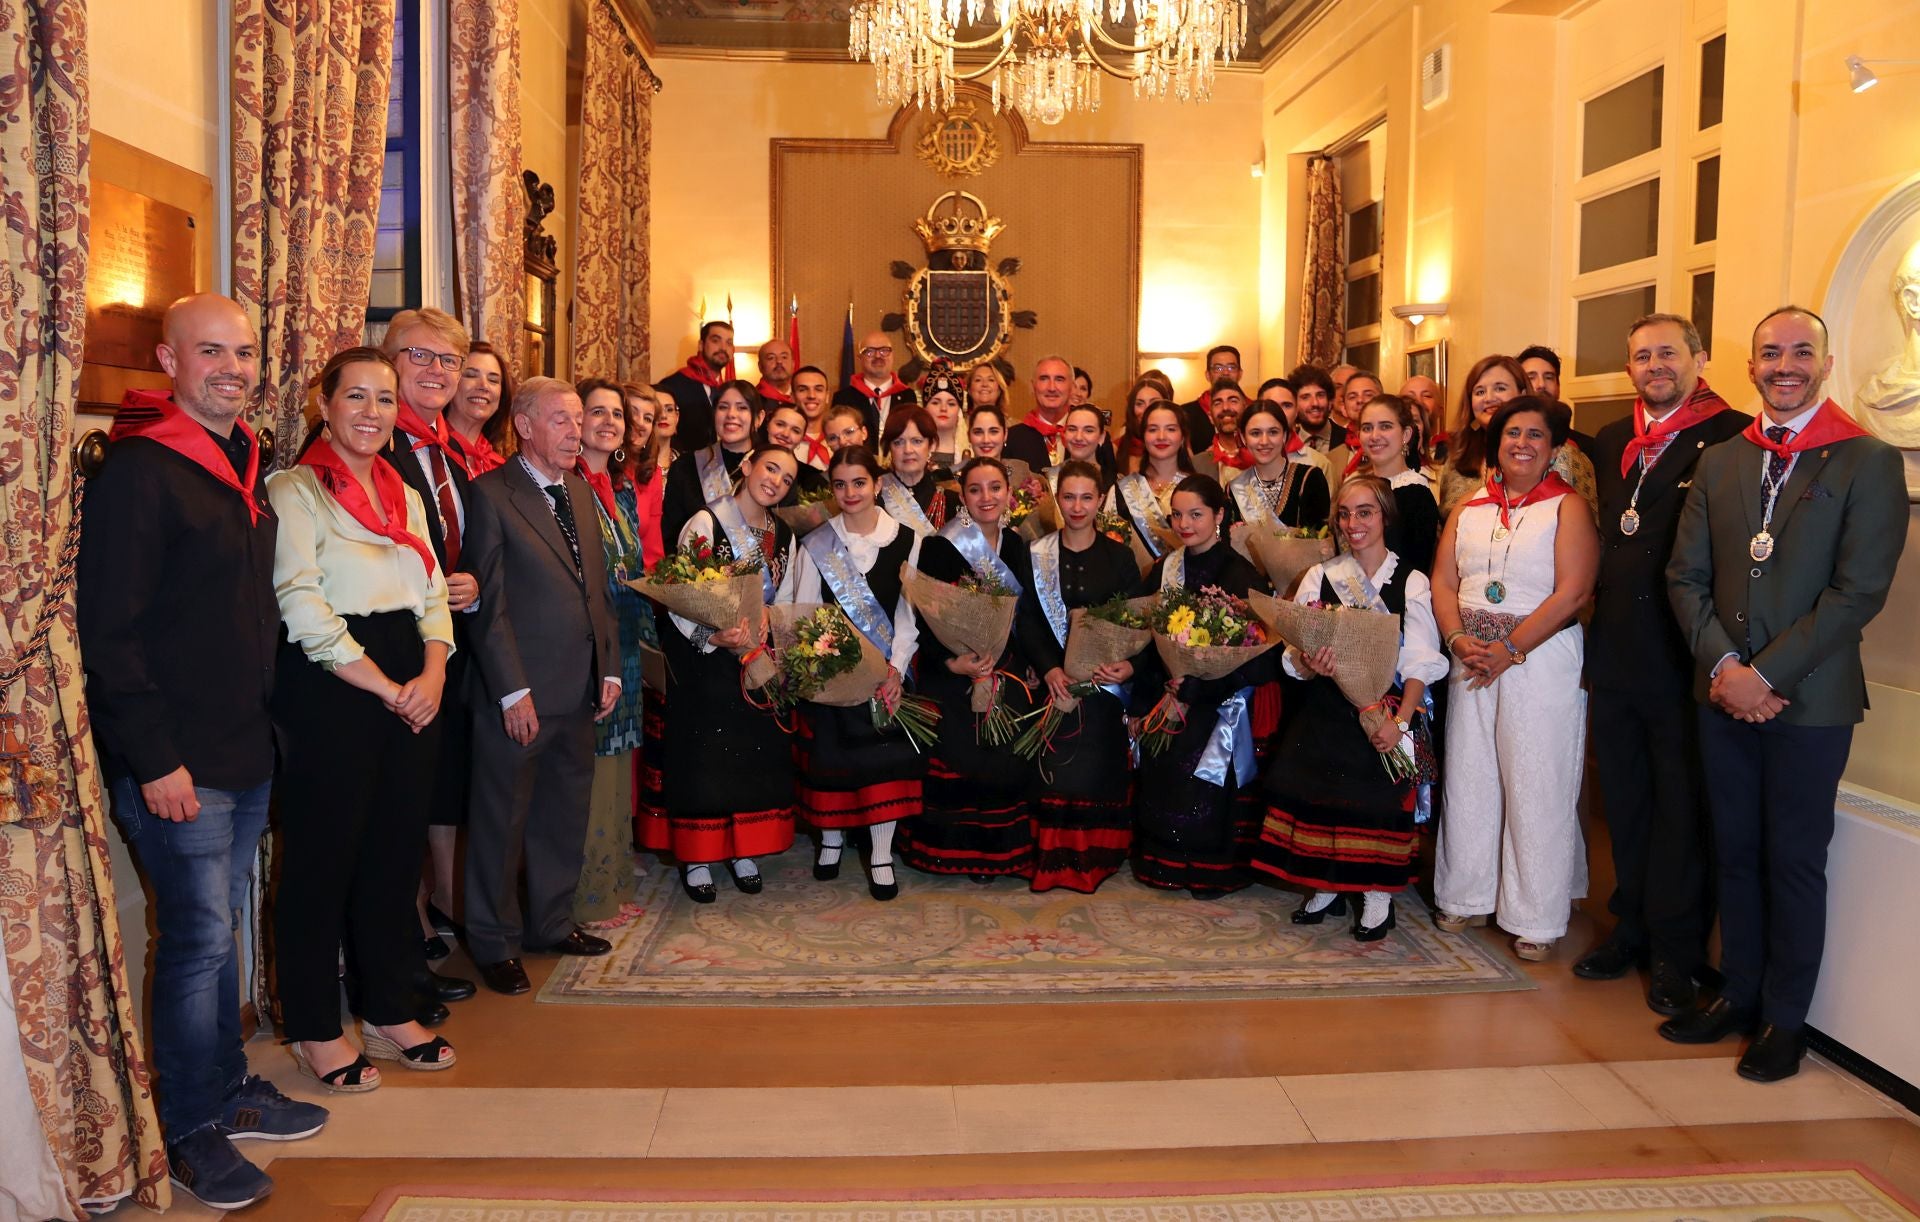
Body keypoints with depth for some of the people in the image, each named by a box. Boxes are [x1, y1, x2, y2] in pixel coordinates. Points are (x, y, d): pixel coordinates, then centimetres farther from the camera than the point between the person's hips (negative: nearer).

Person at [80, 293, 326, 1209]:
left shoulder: (249, 467, 11)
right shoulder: (137, 472, -14)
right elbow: (107, 631, -18)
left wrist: (264, 719, 13)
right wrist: (155, 760, -19)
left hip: (246, 749, 8)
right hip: (174, 762, -8)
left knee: (218, 928, 17)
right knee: (199, 936, 0)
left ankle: (228, 1090, 31)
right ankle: (190, 1132, 15)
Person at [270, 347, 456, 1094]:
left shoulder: (404, 494, 16)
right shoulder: (295, 490, -6)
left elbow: (432, 593, 13)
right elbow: (305, 610, -14)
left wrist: (432, 674, -5)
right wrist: (387, 689, -13)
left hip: (411, 690, 7)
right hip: (329, 692, -6)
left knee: (397, 854, 12)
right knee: (323, 858, 3)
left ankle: (389, 1012, 25)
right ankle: (314, 1030, 17)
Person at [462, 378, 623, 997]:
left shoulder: (580, 492, 13)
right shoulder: (492, 494, -9)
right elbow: (489, 602, -12)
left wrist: (610, 668, 9)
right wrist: (513, 690, -15)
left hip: (581, 690, 7)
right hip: (520, 693, -7)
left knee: (565, 813, 17)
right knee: (503, 819, 6)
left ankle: (551, 922, 33)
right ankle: (494, 942, 21)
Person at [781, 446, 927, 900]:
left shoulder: (907, 540, 1)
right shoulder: (816, 544, 3)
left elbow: (909, 611, -1)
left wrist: (896, 667, -11)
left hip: (886, 670, 0)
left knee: (885, 756, -3)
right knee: (830, 751, 4)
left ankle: (881, 854, 6)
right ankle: (831, 838, 25)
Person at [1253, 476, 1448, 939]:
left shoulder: (1411, 582, 1)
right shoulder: (1319, 577, 9)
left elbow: (1420, 662, -7)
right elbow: (1293, 658, 4)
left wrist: (1400, 720, -20)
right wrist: (1310, 664, -20)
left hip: (1383, 713, -2)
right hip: (1324, 713, 3)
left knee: (1377, 799, -9)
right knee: (1319, 792, -4)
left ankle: (1377, 897, 9)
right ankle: (1326, 888, 15)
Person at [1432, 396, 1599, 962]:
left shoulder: (1568, 507, -3)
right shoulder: (1469, 509, 12)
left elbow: (1572, 592, -12)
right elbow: (1443, 581, 7)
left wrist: (1509, 649, -16)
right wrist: (1459, 640, -10)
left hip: (1540, 657, -4)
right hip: (1472, 659, 5)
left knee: (1536, 786, -1)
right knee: (1468, 777, 9)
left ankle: (1536, 918, 11)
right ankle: (1468, 898, 23)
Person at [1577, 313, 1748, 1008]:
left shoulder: (1732, 437, -7)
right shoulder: (1611, 443, 13)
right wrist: (1599, 628, 12)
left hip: (1684, 659, -6)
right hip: (1615, 657, 6)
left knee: (1681, 808, 4)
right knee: (1624, 800, 15)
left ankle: (1678, 953, 18)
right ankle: (1631, 928, 29)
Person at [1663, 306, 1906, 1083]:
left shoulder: (1868, 463, -5)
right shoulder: (1719, 463, 9)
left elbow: (1859, 591, -12)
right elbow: (1686, 576, 6)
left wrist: (1766, 673, -16)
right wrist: (1721, 665, -8)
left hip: (1809, 700, -4)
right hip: (1723, 695, 4)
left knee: (1794, 862, 6)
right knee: (1734, 853, 13)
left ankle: (1785, 1019, 21)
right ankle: (1739, 994, 27)